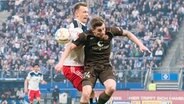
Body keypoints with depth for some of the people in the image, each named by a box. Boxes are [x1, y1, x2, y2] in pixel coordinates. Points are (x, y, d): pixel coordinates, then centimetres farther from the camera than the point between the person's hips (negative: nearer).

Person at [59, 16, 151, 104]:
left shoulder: (110, 31, -8)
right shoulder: (86, 36, -15)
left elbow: (127, 33, 7)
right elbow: (70, 47, -12)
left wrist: (140, 45, 2)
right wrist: (61, 62, -23)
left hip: (105, 66, 2)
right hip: (90, 67, -2)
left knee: (111, 87, -26)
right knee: (86, 94, -23)